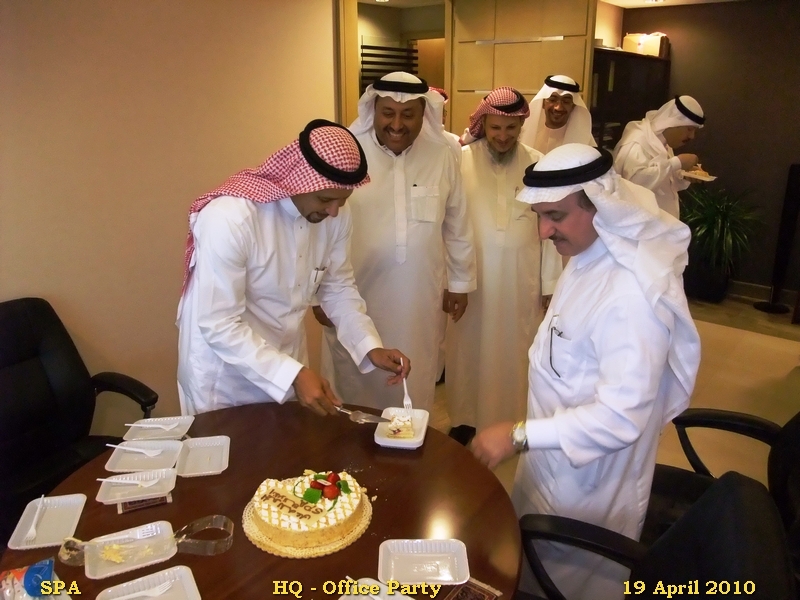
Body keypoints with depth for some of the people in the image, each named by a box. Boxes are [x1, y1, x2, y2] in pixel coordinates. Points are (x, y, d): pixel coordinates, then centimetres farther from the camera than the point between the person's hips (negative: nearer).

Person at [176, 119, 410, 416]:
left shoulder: (335, 216, -11)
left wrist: (371, 347, -11)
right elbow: (218, 325, -27)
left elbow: (338, 287, 2)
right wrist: (293, 375, -34)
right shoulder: (230, 216, -29)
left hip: (285, 365, 6)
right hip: (223, 378, -5)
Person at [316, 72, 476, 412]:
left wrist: (460, 281, 13)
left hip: (419, 303, 2)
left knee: (414, 392, 16)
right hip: (354, 298, -2)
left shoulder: (442, 154, -1)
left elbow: (457, 225, 9)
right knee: (355, 391, 13)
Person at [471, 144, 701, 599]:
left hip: (588, 485, -8)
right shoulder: (593, 254, -4)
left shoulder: (632, 293, -34)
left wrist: (520, 436, -30)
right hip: (558, 461, 8)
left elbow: (621, 418, -33)